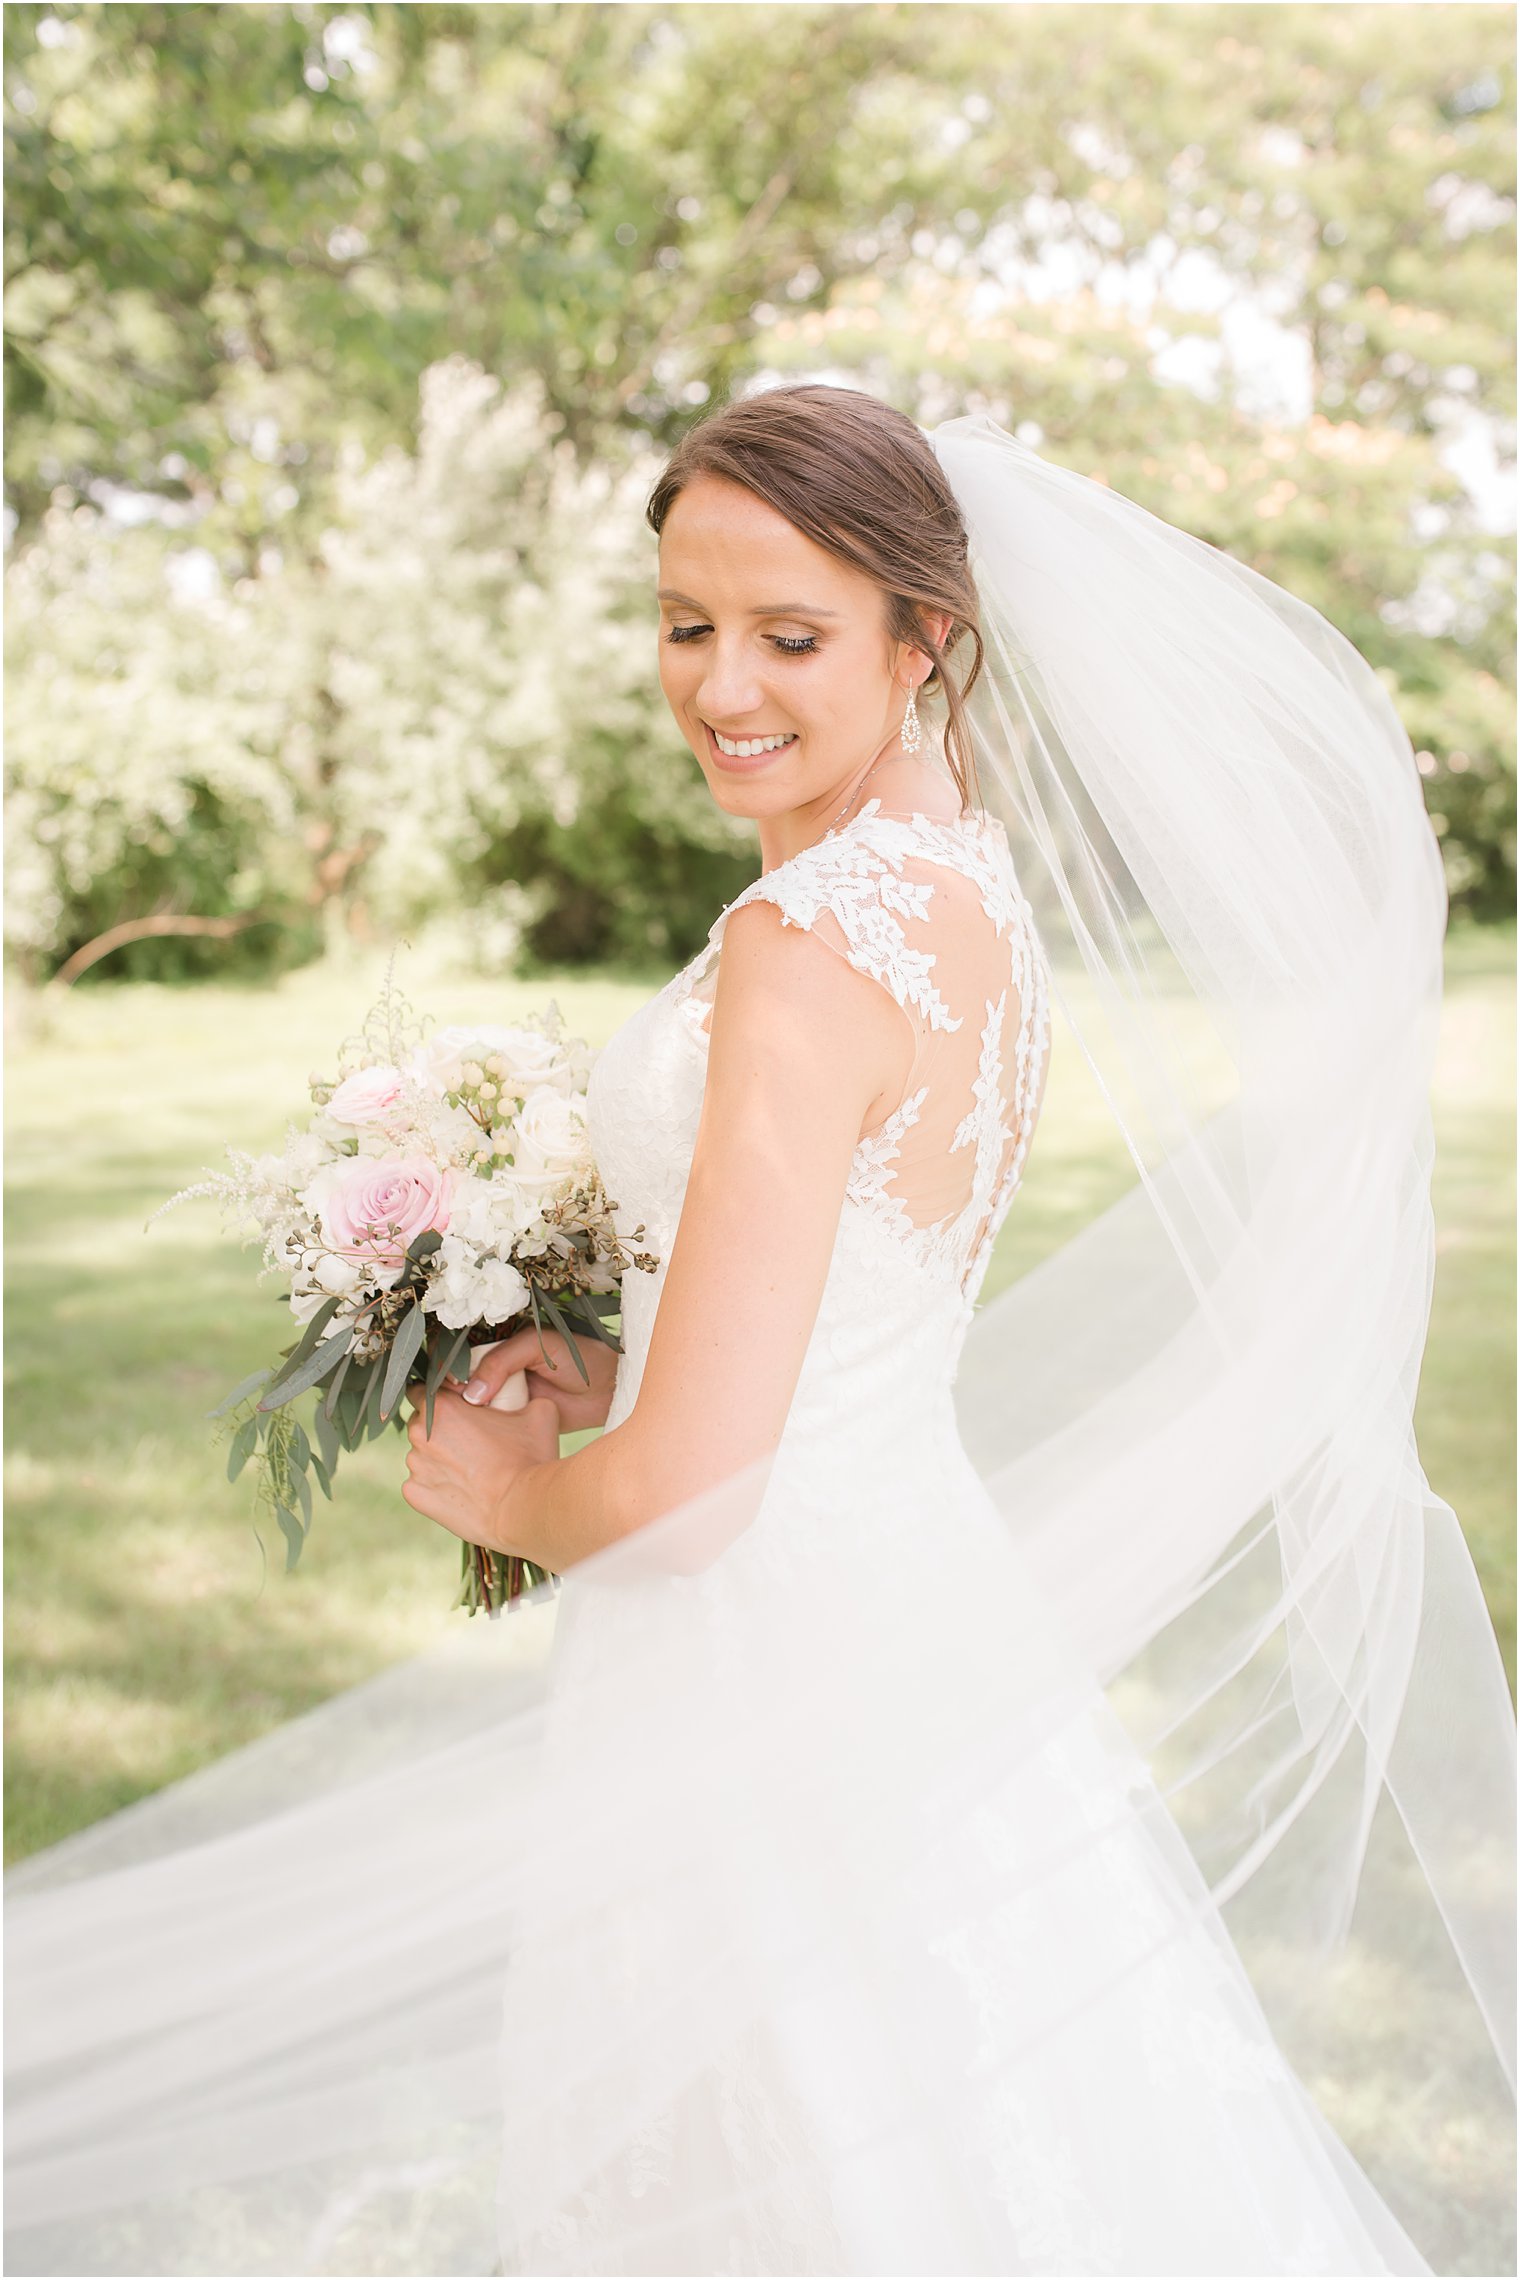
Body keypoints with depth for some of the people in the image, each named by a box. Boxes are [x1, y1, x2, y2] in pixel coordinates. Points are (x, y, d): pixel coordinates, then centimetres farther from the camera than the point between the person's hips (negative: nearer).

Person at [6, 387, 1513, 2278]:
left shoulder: (807, 947, -24)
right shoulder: (971, 884, 5)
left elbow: (686, 1488, -25)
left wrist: (509, 1499, -6)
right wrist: (616, 1372, 9)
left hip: (766, 1682, -9)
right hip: (930, 1610, 9)